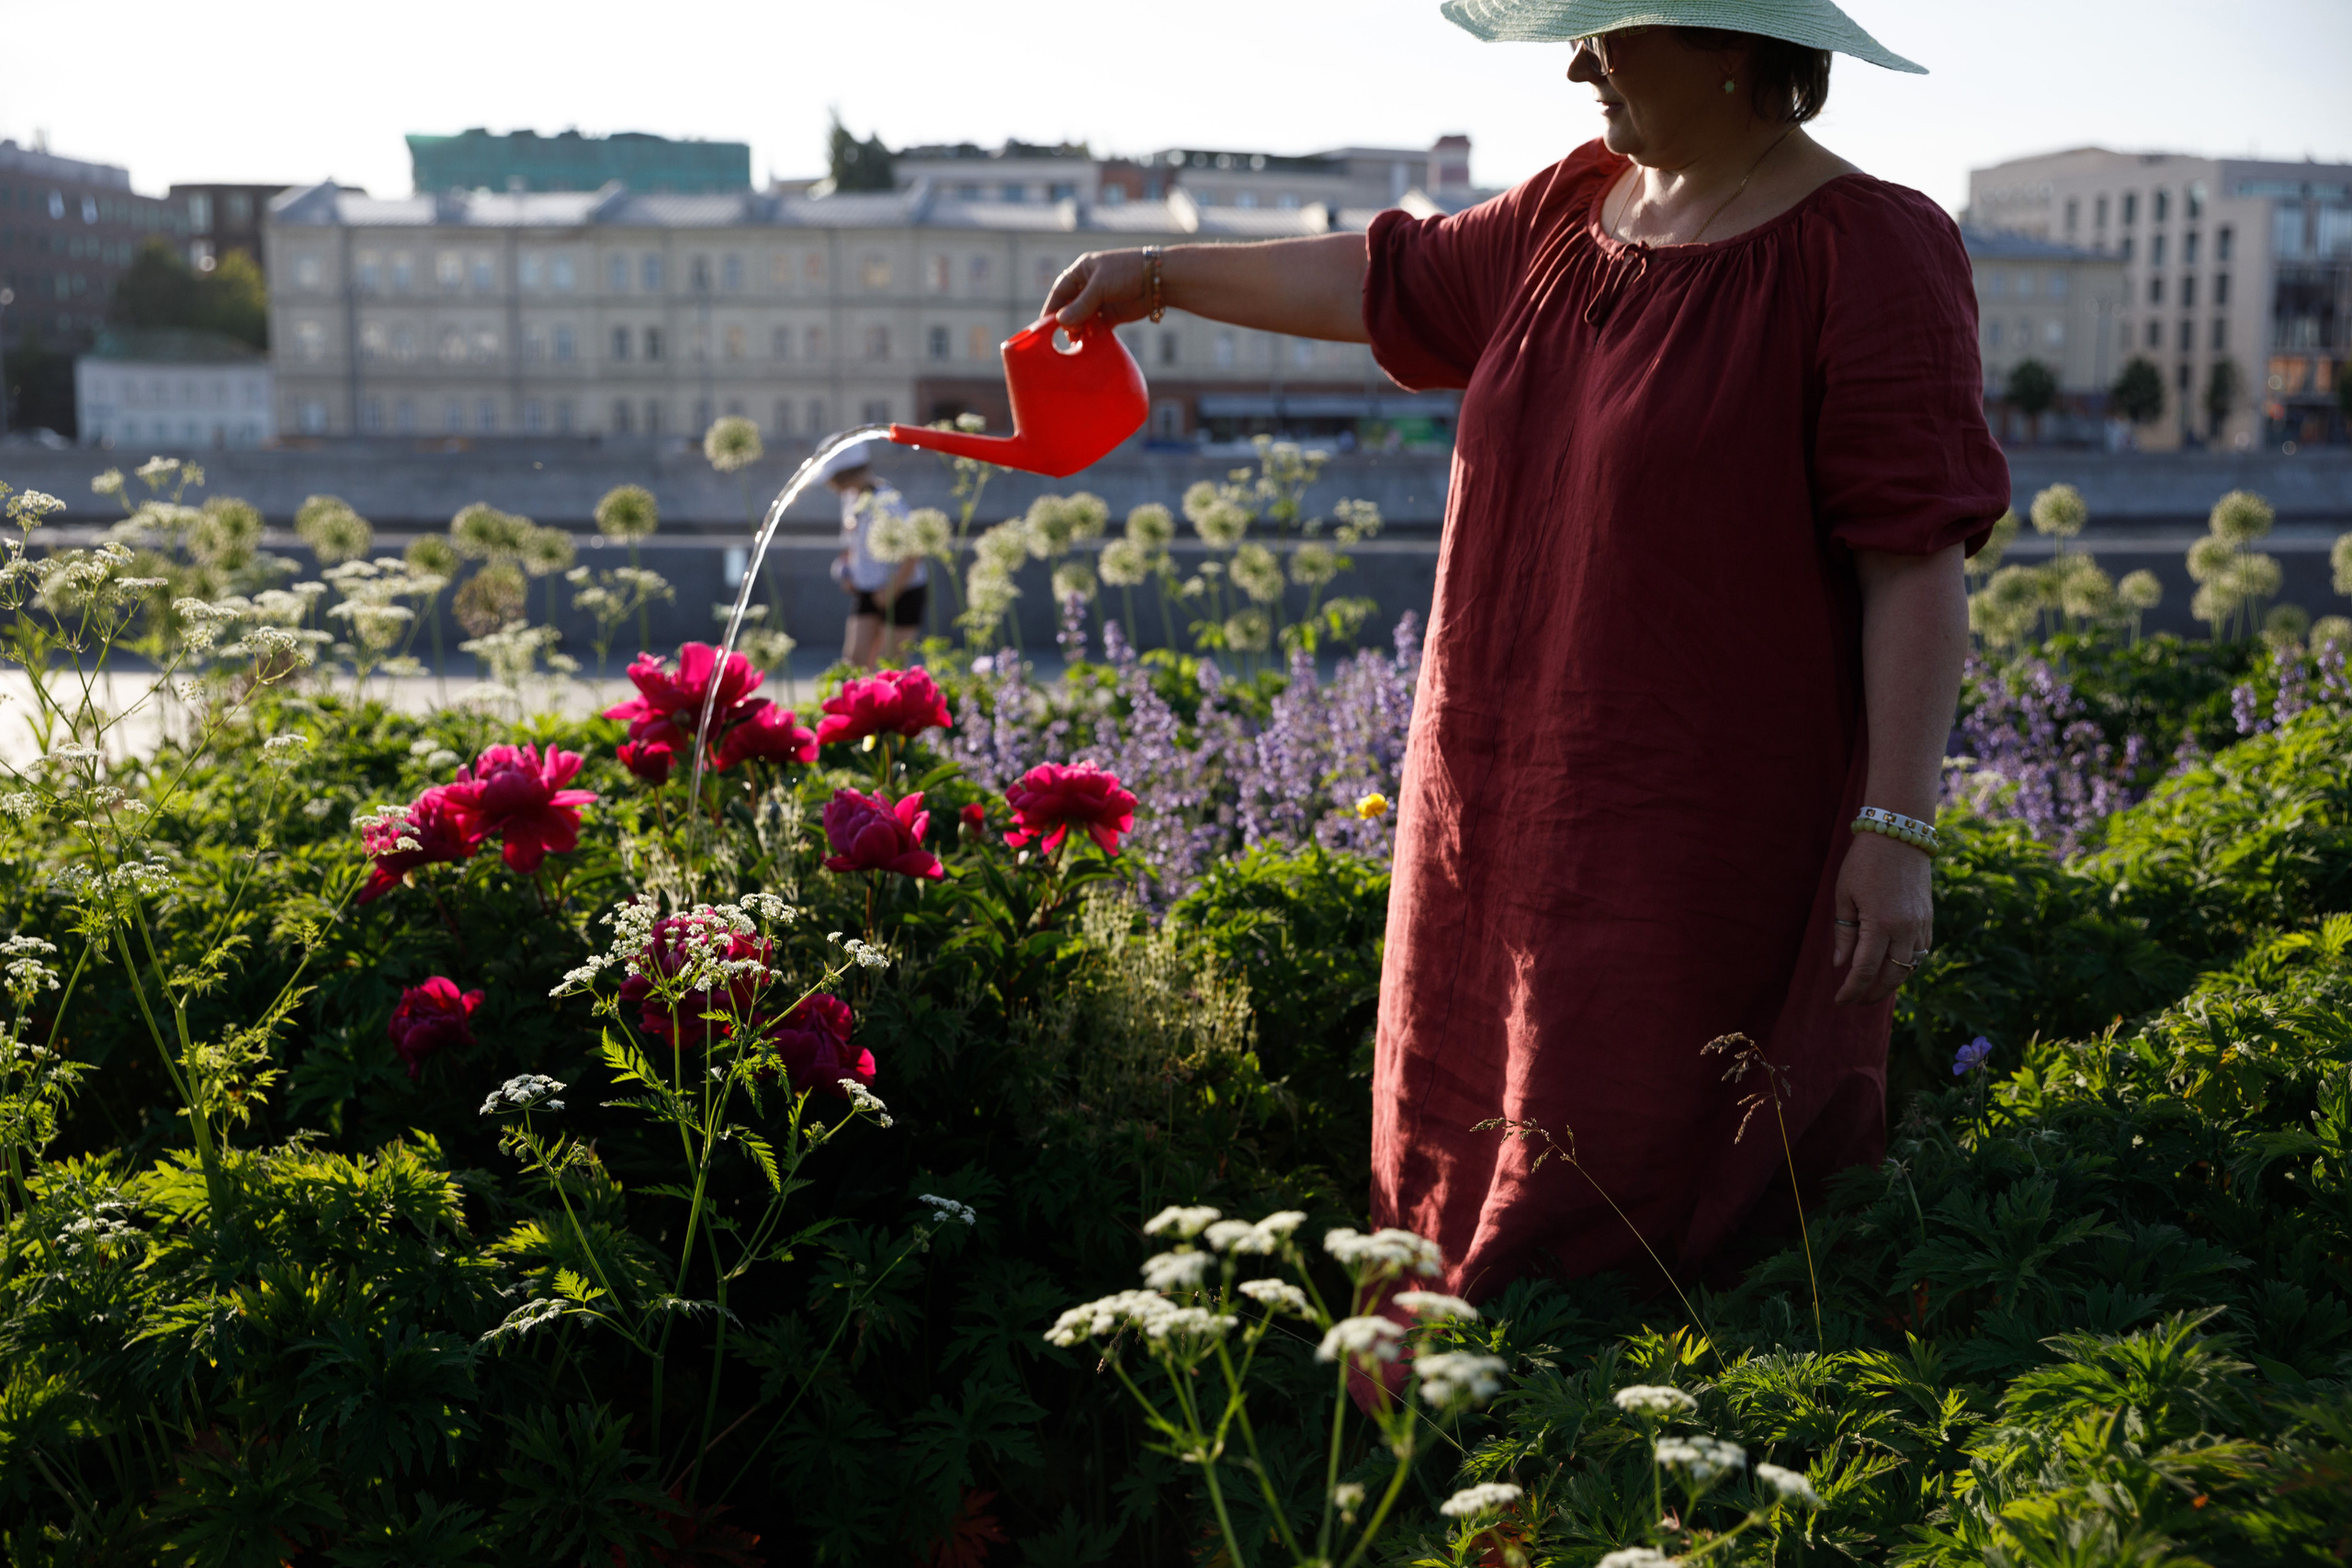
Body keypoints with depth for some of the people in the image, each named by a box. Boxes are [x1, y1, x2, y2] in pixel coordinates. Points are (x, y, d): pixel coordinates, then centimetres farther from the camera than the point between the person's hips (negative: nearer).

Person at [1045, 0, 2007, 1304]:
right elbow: (1389, 283, 25)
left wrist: (1897, 831, -19)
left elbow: (1917, 563, -14)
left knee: (1640, 1188, -4)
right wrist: (1160, 276, 30)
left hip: (1703, 830, -7)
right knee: (1478, 1156, 12)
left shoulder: (1863, 254, -11)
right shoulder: (1577, 209, 10)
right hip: (1508, 808, 8)